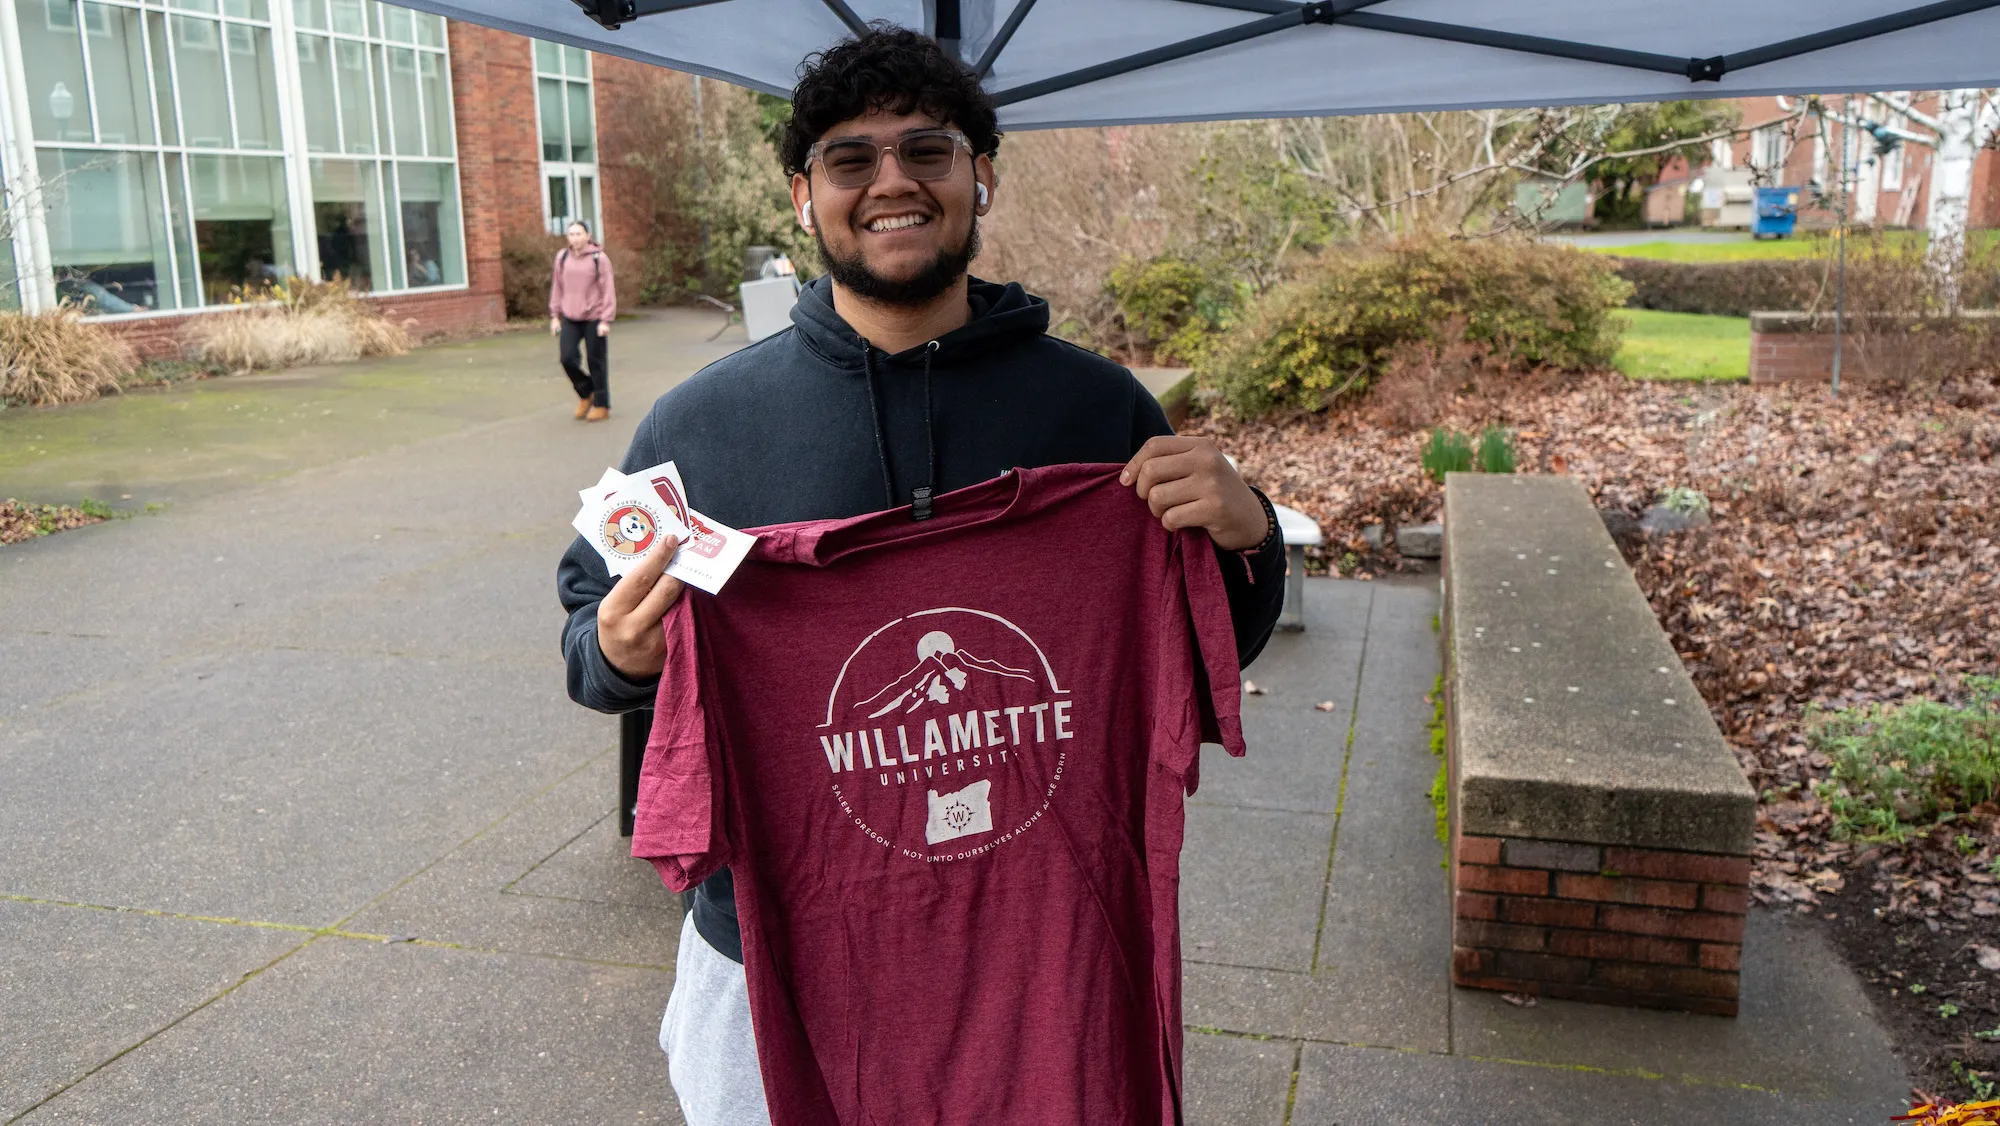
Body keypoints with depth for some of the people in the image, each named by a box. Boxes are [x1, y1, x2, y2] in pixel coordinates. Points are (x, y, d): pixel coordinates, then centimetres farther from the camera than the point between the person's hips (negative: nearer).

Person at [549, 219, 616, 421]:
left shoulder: (599, 258, -7)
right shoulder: (562, 257, 5)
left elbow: (608, 290, -7)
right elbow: (557, 288, 12)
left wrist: (606, 320, -11)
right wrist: (555, 316, 10)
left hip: (594, 318, -4)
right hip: (570, 318, 4)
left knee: (596, 361, 3)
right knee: (568, 358, -6)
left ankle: (601, 405, 17)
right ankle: (586, 394, 19)